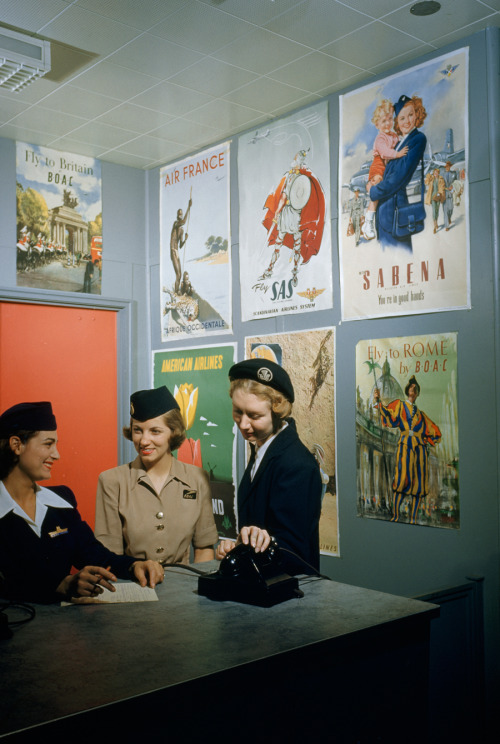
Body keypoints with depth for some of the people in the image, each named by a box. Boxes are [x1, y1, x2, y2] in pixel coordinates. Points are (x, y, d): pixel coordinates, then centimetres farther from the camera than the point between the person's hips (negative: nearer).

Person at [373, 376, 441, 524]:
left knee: (418, 483, -2)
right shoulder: (399, 405, 14)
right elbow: (390, 418, -5)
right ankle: (396, 516, -10)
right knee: (402, 479, -17)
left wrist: (428, 442, 14)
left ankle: (413, 519, 2)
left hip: (420, 449, 4)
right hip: (405, 447, -4)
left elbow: (435, 432, 28)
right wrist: (378, 401, -14)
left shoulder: (421, 414, 24)